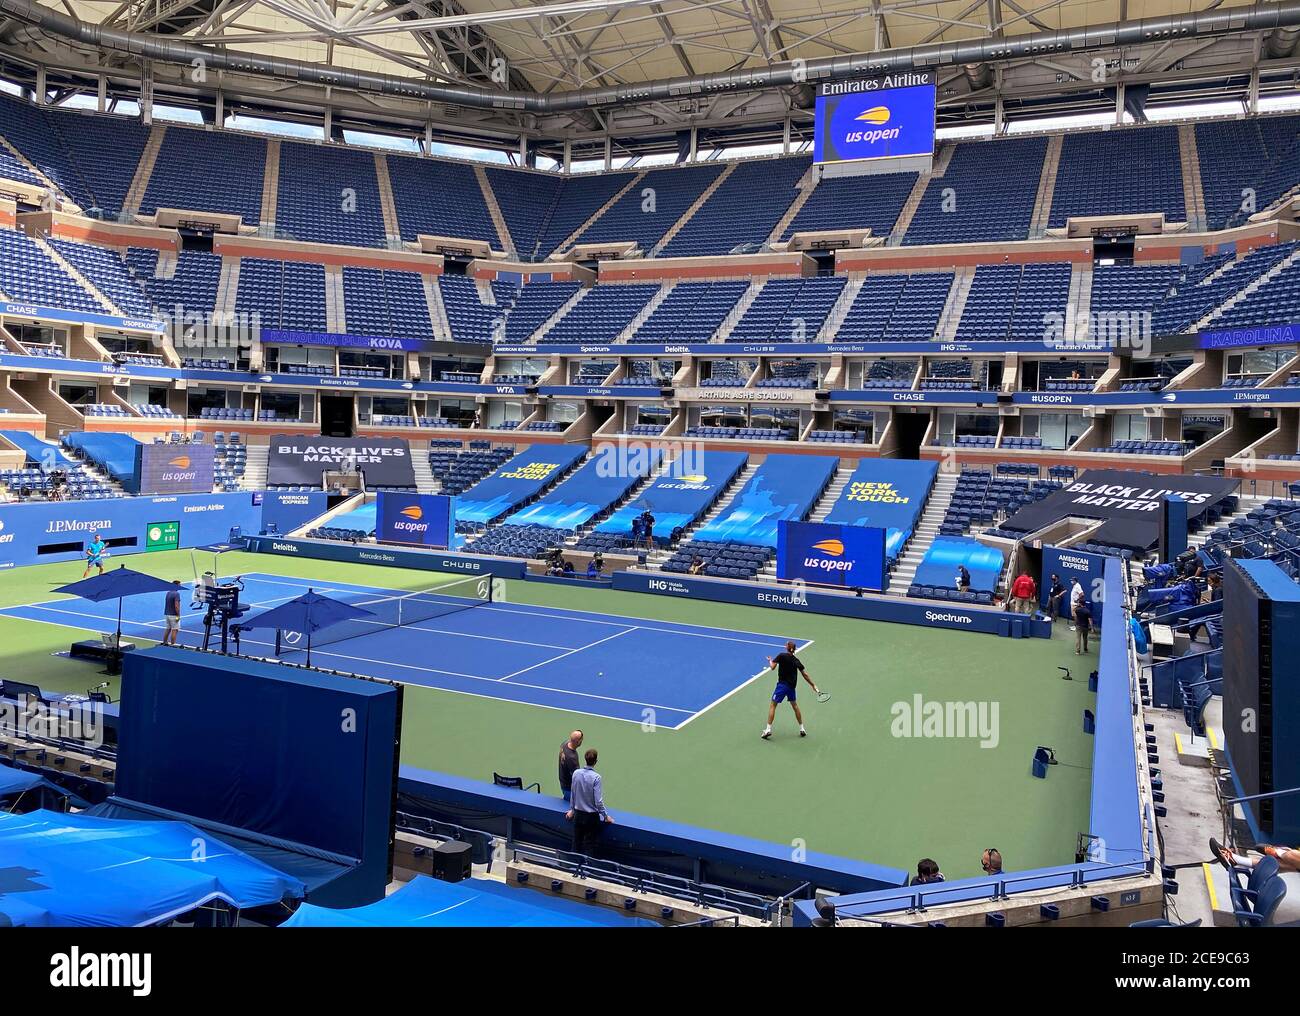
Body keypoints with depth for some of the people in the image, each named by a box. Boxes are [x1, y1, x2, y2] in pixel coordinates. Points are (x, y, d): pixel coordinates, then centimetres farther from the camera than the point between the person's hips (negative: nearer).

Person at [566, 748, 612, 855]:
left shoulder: (576, 773, -7)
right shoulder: (596, 777, -21)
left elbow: (573, 794, 6)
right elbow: (598, 801, -17)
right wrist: (605, 816, -3)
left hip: (578, 814, 4)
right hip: (592, 816, -4)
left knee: (576, 843, 18)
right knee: (589, 846, 7)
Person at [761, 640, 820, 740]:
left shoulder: (781, 656, -9)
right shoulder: (796, 660, 6)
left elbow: (772, 667, -11)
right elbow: (805, 674, 9)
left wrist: (770, 660, 10)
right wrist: (813, 685, 17)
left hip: (782, 684, -5)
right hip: (792, 686, 5)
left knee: (772, 705, 2)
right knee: (794, 705, 22)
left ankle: (768, 729, -5)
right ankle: (802, 729, 27)